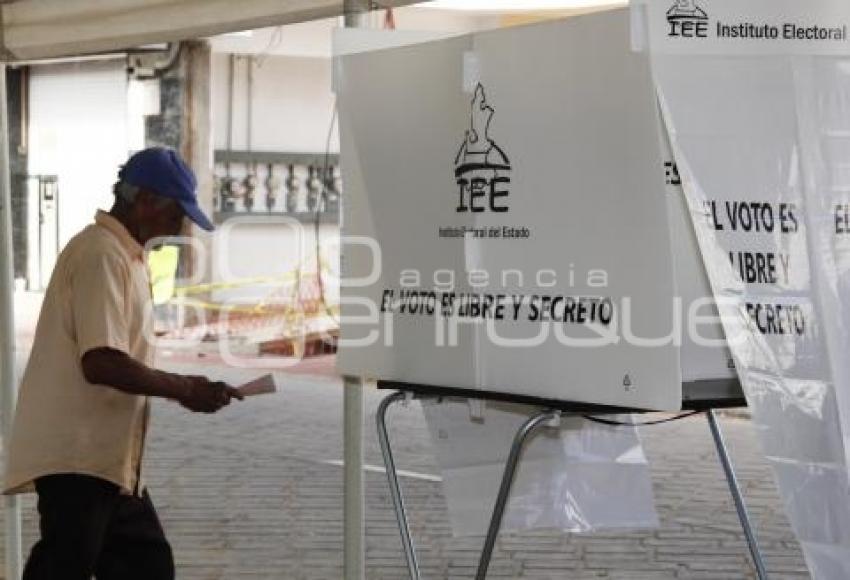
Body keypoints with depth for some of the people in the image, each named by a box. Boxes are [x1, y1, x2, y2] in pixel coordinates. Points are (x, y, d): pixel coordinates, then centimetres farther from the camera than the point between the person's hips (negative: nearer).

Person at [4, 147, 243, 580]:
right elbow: (101, 362, -24)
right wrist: (185, 389, -15)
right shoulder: (101, 254, -15)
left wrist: (181, 388, 13)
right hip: (77, 457, -10)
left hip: (108, 459, 11)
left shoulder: (122, 255, 17)